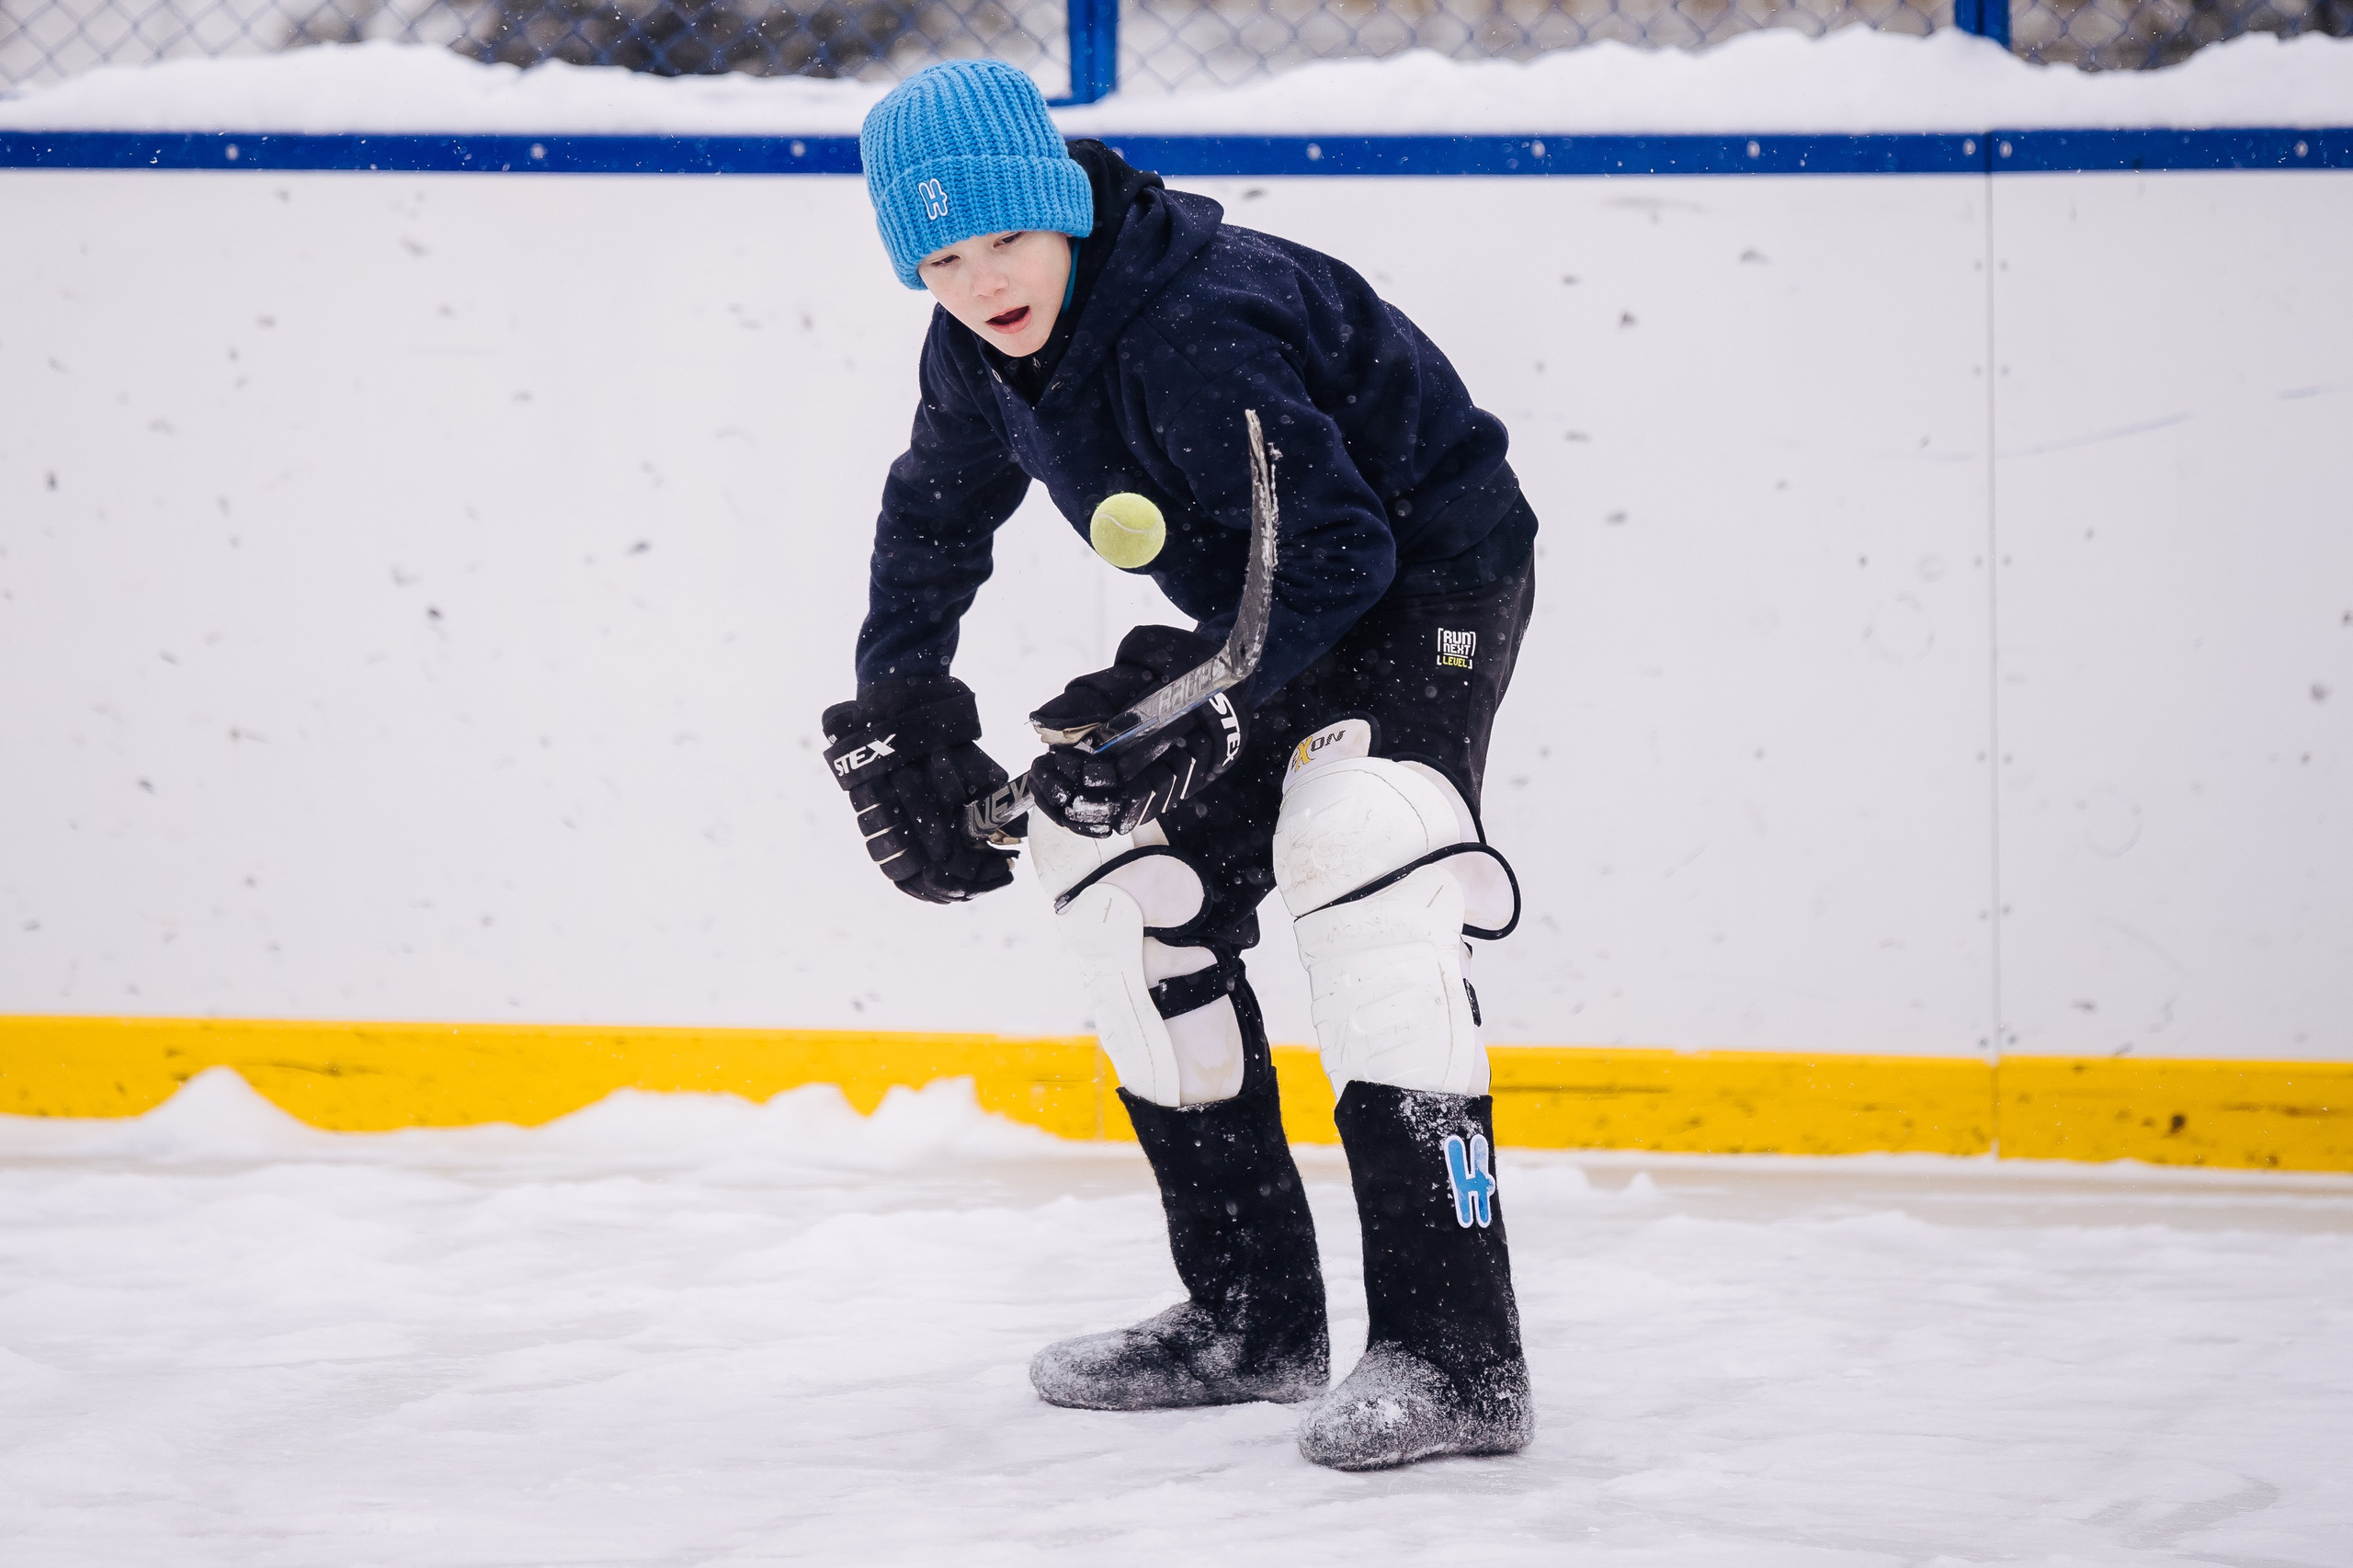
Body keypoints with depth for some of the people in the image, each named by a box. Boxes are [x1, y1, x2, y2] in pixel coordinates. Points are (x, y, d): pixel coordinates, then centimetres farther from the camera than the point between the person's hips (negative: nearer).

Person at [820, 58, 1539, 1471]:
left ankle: (1455, 1352, -34)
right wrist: (899, 716, 7)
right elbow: (934, 521, 14)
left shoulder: (1199, 324, -32)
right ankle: (1252, 1314, 16)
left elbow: (1336, 551, -34)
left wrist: (1196, 694, -40)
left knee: (1354, 850, -30)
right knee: (1130, 869, 7)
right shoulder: (982, 350, -4)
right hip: (1266, 603, 10)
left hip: (1429, 572, -10)